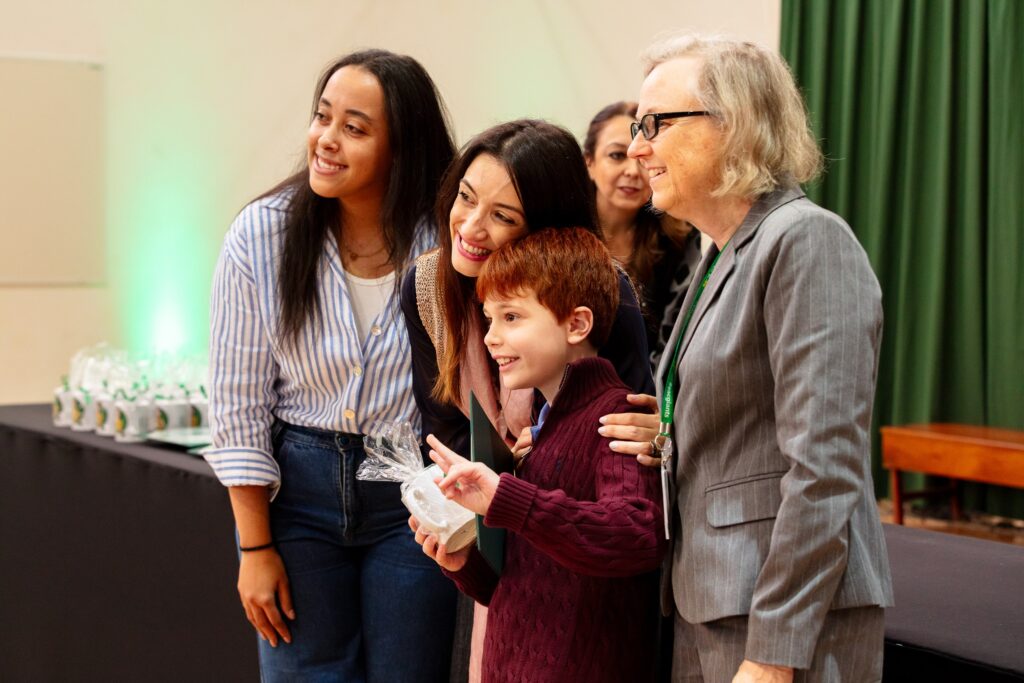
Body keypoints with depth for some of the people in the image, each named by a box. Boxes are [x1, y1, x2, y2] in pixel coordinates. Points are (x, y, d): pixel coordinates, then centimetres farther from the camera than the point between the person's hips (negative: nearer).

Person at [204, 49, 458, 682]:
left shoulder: (446, 238, -11)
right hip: (297, 486, 0)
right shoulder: (262, 234, -9)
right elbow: (239, 405, -4)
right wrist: (255, 547, -3)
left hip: (412, 494, 0)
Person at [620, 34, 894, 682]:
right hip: (709, 606, 9)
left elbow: (825, 469, -20)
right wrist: (666, 444, 3)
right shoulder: (724, 257, 15)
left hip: (790, 625, -9)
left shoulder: (808, 239, -13)